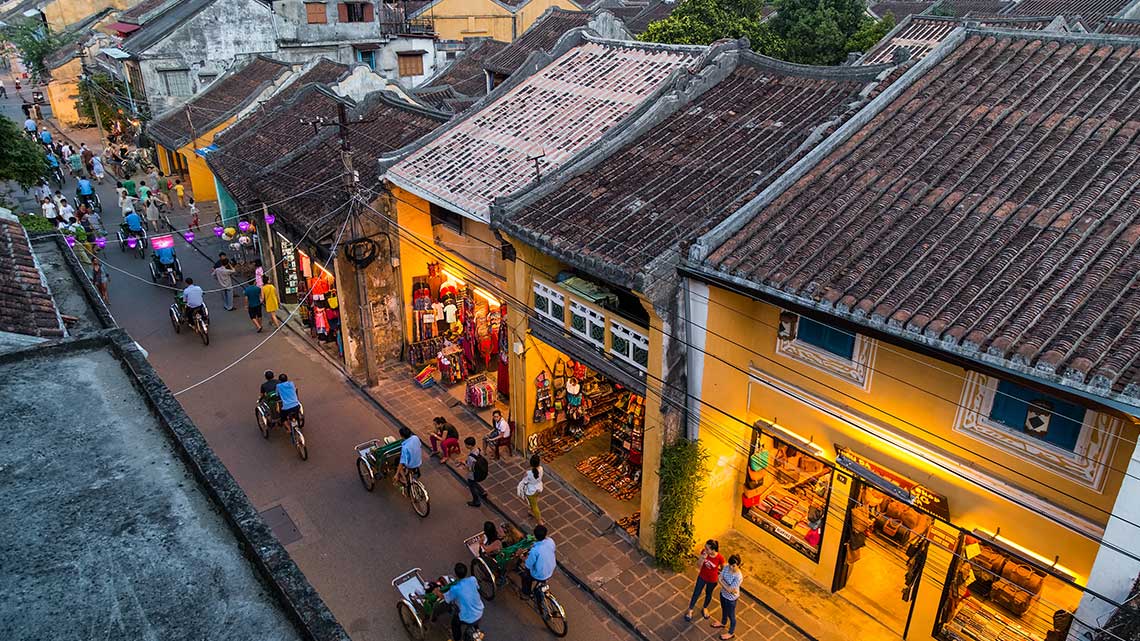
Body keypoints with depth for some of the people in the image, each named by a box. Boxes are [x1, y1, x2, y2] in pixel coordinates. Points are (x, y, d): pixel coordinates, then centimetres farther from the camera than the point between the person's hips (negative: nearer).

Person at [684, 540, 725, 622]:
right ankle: (690, 609, 44)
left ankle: (705, 608, 56)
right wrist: (703, 558, -36)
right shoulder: (704, 552, -26)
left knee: (708, 594, 27)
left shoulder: (720, 558, -32)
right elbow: (698, 565, -19)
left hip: (712, 580, -1)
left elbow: (723, 569, -12)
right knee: (696, 593, 19)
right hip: (702, 577, 1)